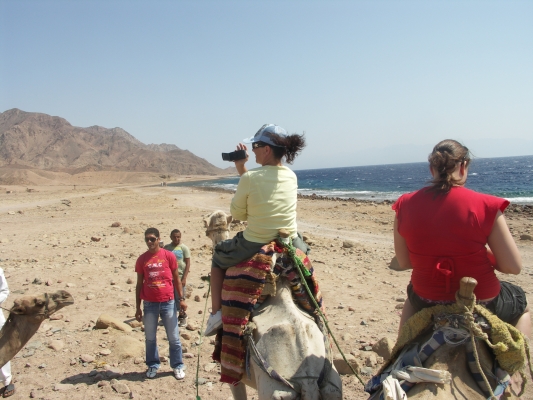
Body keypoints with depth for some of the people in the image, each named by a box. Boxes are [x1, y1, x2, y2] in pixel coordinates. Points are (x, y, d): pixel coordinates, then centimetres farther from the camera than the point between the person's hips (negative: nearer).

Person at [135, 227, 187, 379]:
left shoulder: (169, 256, -2)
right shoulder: (142, 259, 3)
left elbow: (176, 279, 4)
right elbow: (139, 284, 7)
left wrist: (181, 299, -2)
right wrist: (138, 307, 6)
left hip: (168, 302, -1)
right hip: (149, 304, 2)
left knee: (174, 337, 6)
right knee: (150, 338, 11)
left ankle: (178, 366, 20)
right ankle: (153, 365, 27)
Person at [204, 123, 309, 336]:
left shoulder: (250, 178, -17)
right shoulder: (291, 176, -2)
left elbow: (237, 213, -3)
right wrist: (242, 169, 13)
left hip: (254, 247, -3)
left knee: (218, 256, 25)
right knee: (303, 247, 40)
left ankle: (216, 312, 19)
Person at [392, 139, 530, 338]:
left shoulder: (405, 205, -10)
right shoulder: (485, 206, -17)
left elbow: (404, 263, -2)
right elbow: (513, 267, -12)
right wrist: (484, 254, 5)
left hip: (426, 305, 2)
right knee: (521, 302, 33)